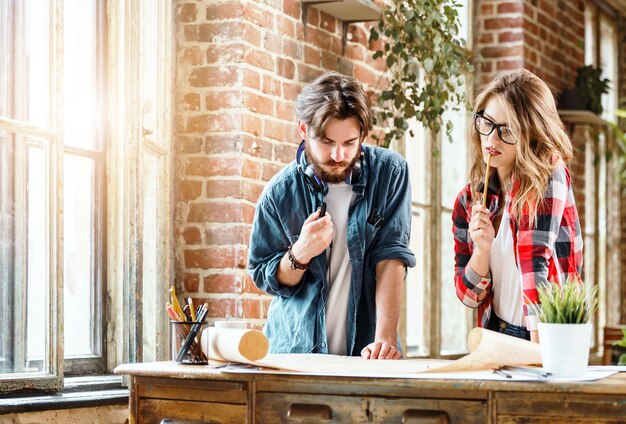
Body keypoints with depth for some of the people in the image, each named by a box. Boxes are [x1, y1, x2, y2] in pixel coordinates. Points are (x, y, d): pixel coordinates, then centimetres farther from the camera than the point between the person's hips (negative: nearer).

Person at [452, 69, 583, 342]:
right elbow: (469, 297, 8)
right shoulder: (468, 200, 6)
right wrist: (482, 250, -9)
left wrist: (539, 347, -23)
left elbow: (536, 259, -17)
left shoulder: (549, 175, -6)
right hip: (497, 339, 3)